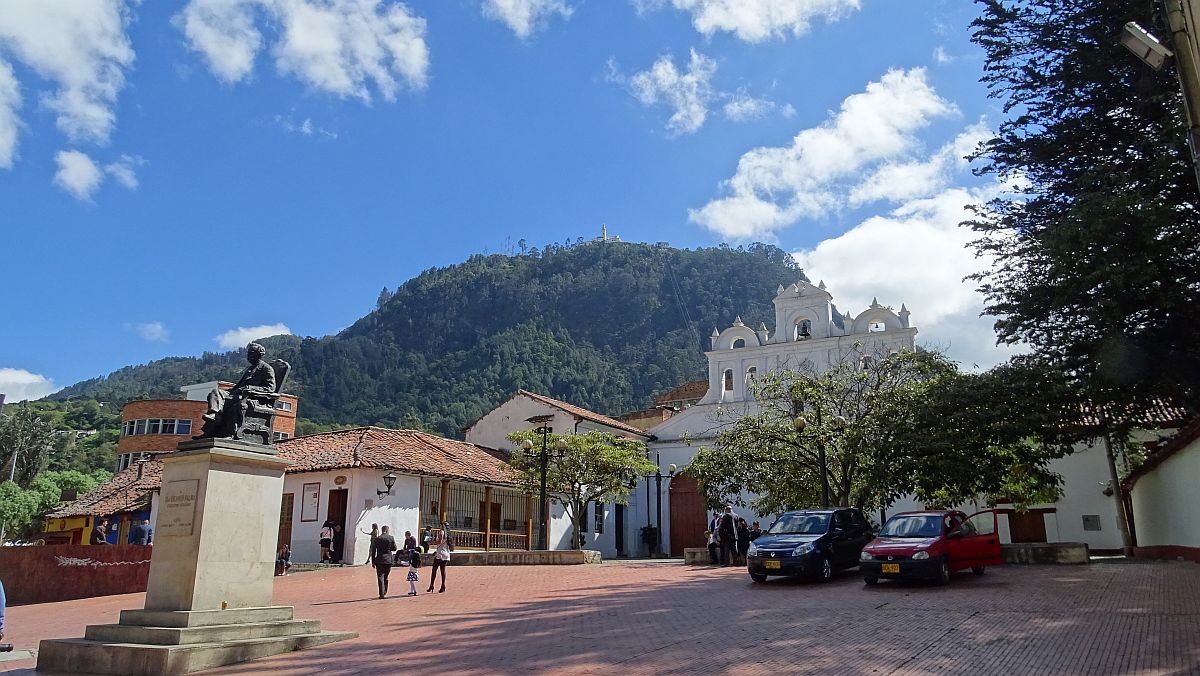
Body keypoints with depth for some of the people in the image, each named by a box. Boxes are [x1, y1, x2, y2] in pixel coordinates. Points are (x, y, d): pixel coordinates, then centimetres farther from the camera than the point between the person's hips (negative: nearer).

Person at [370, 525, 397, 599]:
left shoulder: (376, 538, -2)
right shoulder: (391, 538, -3)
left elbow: (373, 551, 0)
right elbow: (394, 548, 2)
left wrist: (373, 562, 6)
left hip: (379, 560, -1)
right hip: (388, 560, 1)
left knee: (380, 577, 1)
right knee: (386, 577, 17)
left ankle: (381, 594, -4)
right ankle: (384, 592, 24)